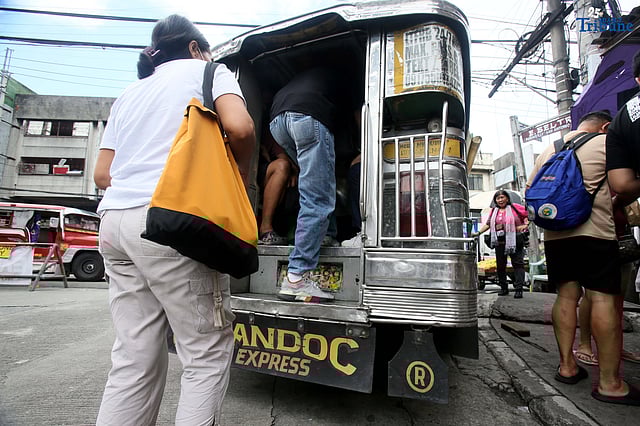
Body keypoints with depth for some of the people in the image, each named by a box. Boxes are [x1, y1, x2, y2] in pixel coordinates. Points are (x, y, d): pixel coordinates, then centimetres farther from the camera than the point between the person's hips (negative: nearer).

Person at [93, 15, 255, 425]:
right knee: (209, 354, 0)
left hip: (115, 222, 8)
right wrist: (241, 171, 7)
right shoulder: (206, 70, 12)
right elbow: (240, 128, -9)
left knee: (135, 359, 11)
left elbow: (102, 174, 23)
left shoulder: (129, 93, 29)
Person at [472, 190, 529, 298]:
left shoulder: (515, 207, 1)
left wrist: (525, 225, -6)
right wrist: (478, 232, 4)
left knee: (518, 263, -5)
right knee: (500, 265, 8)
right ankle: (504, 288, 20)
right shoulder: (494, 211, 14)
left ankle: (519, 289, -3)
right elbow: (488, 224, 14)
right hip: (500, 242, 4)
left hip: (515, 241, -4)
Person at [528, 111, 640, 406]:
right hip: (594, 231, -5)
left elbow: (531, 191, 19)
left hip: (554, 234, 6)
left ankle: (566, 365, 14)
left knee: (566, 295, 10)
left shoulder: (547, 151, 18)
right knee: (604, 298, -5)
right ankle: (609, 383, -3)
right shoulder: (606, 143, 2)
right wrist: (616, 204, 17)